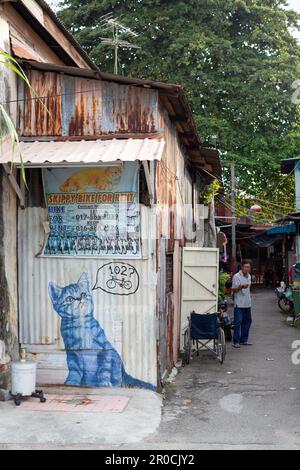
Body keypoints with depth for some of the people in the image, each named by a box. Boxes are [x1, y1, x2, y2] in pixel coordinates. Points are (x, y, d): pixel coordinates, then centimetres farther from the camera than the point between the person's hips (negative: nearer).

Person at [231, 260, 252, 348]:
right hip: (239, 304, -8)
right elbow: (233, 290, -15)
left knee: (247, 321, 13)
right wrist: (241, 286, -30)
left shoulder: (249, 276, 13)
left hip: (247, 304, 8)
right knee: (238, 322, -7)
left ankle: (244, 340, 23)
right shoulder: (236, 276, -12)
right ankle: (236, 342, -2)